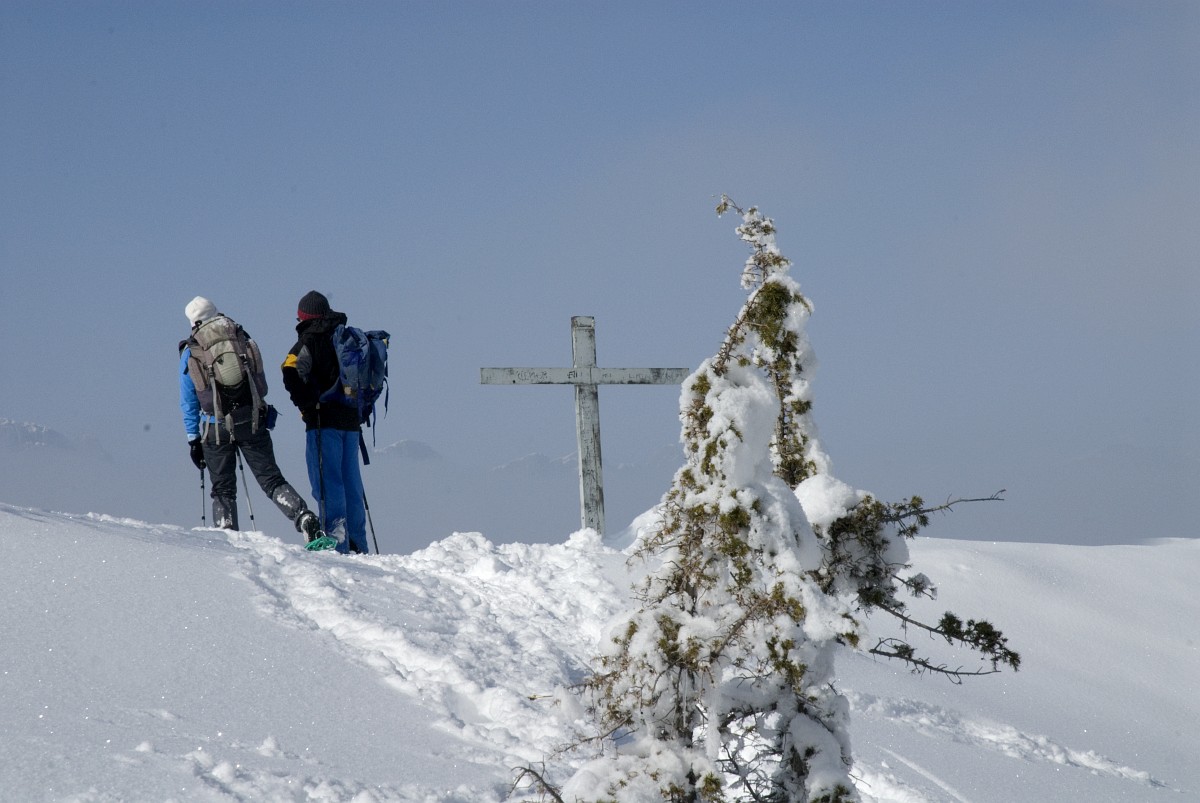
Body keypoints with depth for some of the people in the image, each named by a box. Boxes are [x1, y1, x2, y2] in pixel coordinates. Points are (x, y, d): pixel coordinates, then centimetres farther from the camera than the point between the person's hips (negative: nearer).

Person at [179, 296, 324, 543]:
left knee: (223, 488, 11)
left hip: (215, 428, -1)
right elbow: (262, 386, 11)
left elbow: (188, 402, 5)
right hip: (253, 421, 1)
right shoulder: (243, 340, 7)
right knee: (271, 479, 4)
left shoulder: (190, 353, 2)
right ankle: (304, 518, -15)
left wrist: (193, 439, 11)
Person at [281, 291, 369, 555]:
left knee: (327, 483, -7)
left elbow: (292, 374, -20)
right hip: (351, 419, 7)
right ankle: (357, 544, 10)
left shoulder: (311, 340, -5)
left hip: (324, 420, -7)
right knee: (351, 483, 10)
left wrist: (307, 405, -10)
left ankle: (336, 541, -14)